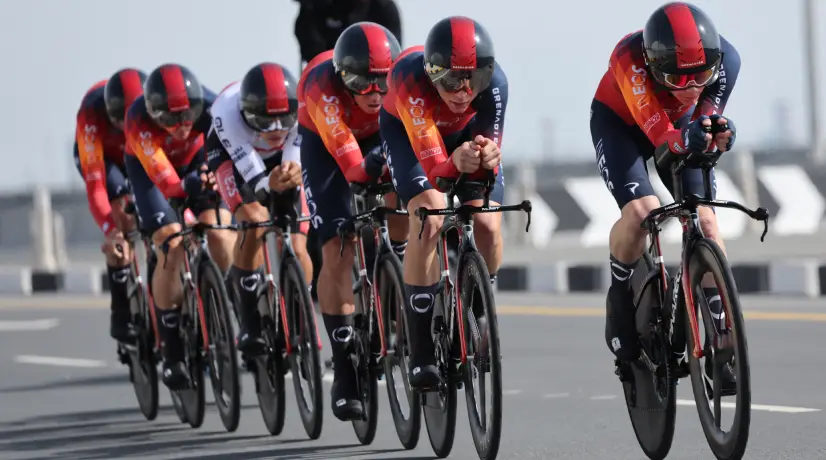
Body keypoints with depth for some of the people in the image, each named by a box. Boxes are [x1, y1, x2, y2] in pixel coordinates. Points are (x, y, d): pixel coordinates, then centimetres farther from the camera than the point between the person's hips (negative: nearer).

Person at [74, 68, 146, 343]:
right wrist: (110, 231, -56)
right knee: (122, 214, -25)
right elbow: (94, 184, -44)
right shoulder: (92, 114, -40)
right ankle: (121, 313, -17)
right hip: (101, 155, -2)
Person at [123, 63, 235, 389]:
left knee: (219, 236, -18)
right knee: (171, 247, -18)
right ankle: (172, 355, -8)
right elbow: (164, 179, -47)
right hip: (151, 167, -2)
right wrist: (189, 185, -66)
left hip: (197, 159, 2)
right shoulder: (139, 120, -39)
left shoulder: (209, 107, -35)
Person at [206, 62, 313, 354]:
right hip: (232, 151, -2)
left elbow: (295, 168, -38)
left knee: (297, 249, -11)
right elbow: (255, 180, -44)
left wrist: (292, 176, -62)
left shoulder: (301, 110, -36)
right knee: (255, 221, -28)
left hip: (281, 157, 2)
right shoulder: (228, 112, -42)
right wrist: (269, 186, -66)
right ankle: (250, 326, -16)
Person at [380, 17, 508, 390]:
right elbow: (432, 165, -42)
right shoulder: (411, 79, -41)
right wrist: (456, 162, -63)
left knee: (488, 225, -16)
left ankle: (476, 320, 12)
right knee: (430, 219, -25)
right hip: (410, 130, -3)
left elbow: (489, 164, -27)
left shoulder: (495, 83, -34)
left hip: (469, 133, 3)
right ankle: (422, 356, -18)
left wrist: (487, 157, -50)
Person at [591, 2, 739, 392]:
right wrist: (686, 140, -68)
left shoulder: (724, 59, -32)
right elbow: (659, 134, -46)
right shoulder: (630, 58, -41)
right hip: (619, 122, -3)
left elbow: (707, 111, -22)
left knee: (705, 220, -13)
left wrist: (716, 128, -46)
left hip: (679, 122, 3)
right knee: (641, 210, -28)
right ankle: (620, 295, 2)